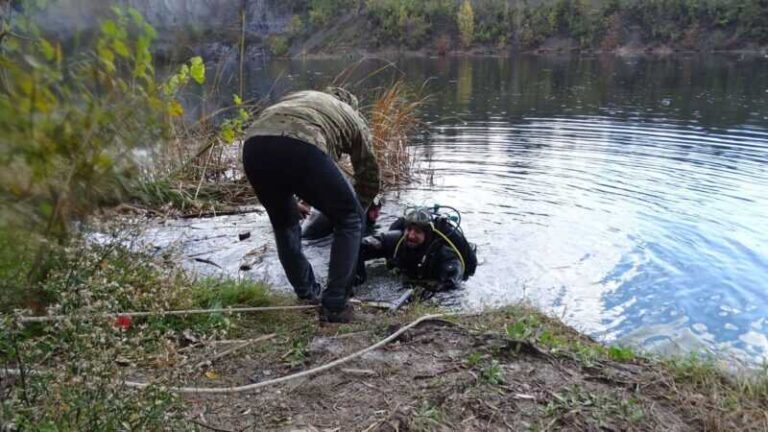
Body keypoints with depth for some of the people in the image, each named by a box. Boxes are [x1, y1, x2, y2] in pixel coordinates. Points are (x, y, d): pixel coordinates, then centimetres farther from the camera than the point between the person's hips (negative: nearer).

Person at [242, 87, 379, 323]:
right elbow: (369, 176, 36)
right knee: (349, 220, 16)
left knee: (284, 222, 30)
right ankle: (334, 306, 15)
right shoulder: (354, 117, 33)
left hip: (254, 145, 5)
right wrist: (358, 209, 55)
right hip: (300, 147, -5)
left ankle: (308, 294, 38)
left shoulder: (299, 97, 43)